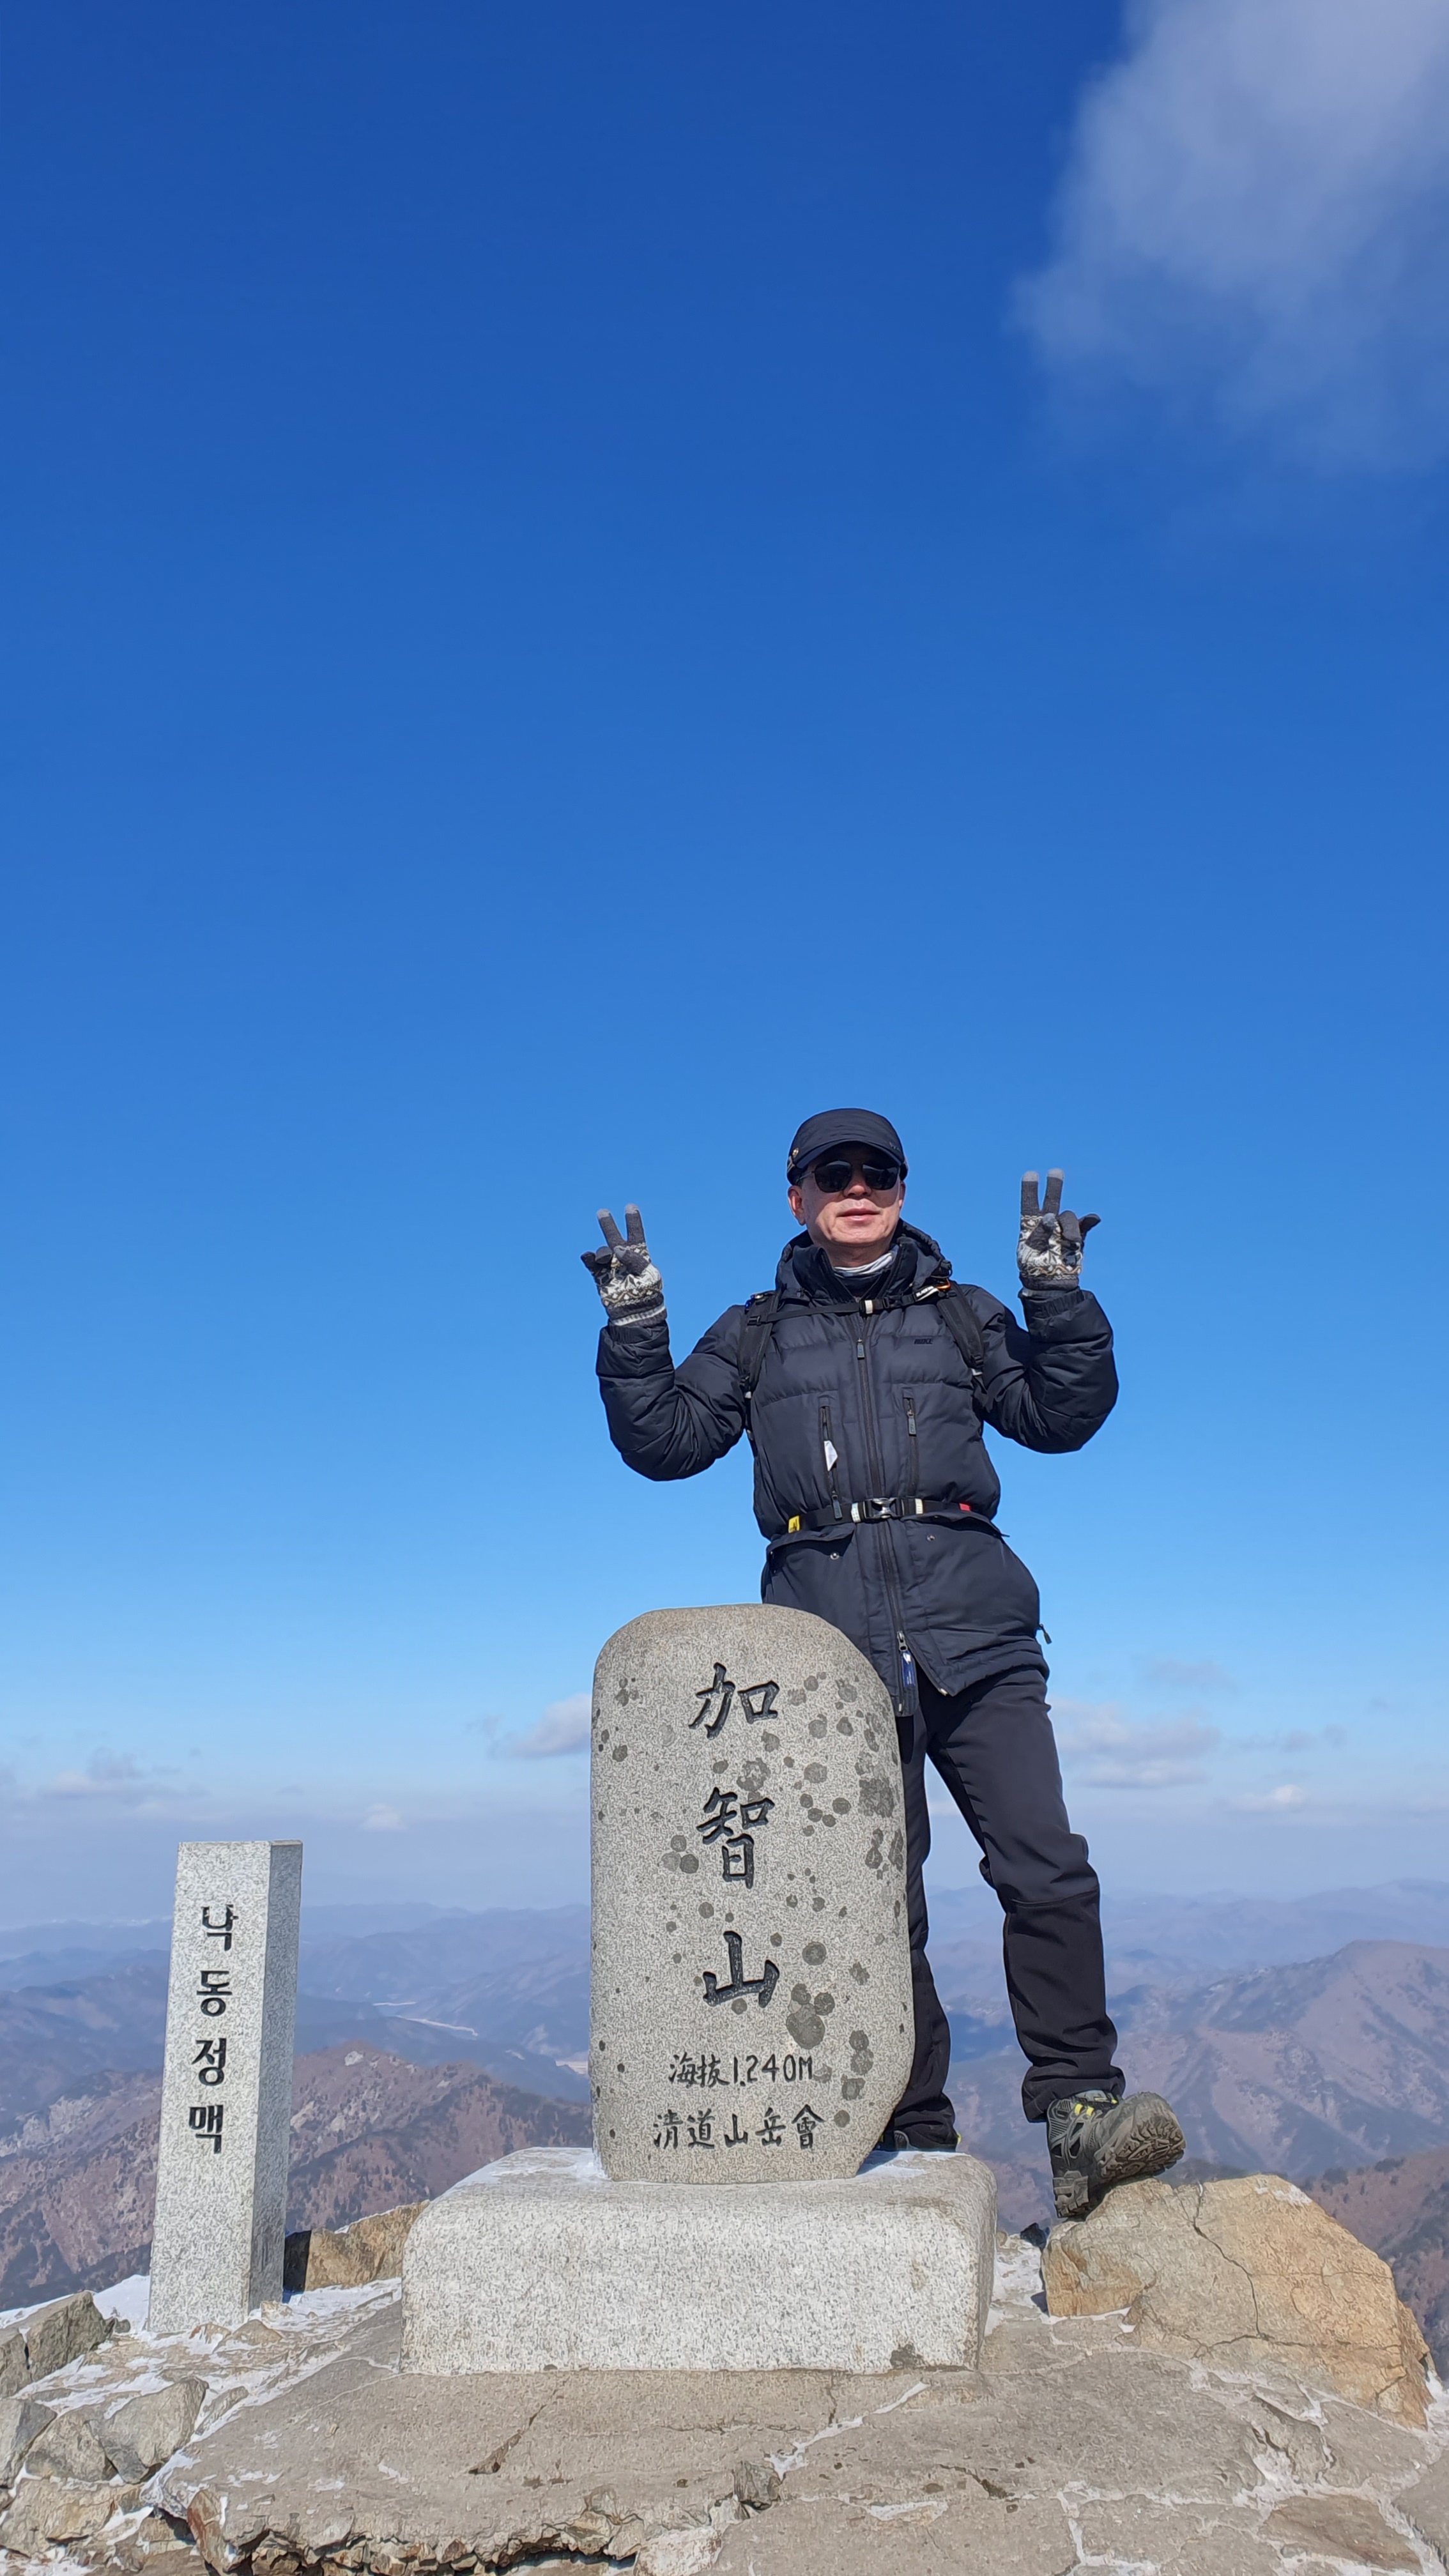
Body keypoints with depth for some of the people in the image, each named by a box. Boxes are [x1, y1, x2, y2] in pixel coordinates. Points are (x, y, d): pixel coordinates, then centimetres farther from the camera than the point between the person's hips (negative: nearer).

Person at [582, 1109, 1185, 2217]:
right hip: (831, 1653, 0)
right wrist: (634, 1330, -1)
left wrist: (1060, 1299, -2)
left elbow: (1061, 1416, 10)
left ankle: (1081, 2115, -2)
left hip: (973, 1636, 0)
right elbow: (665, 1440, 11)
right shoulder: (755, 1335, 17)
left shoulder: (963, 1316, 17)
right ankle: (921, 2141, 14)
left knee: (1047, 1869, -12)